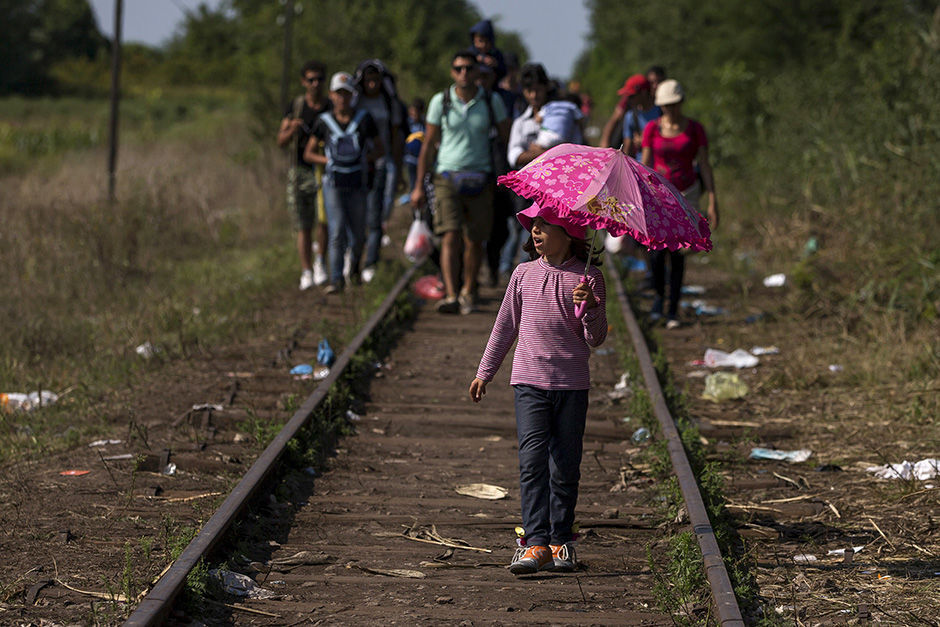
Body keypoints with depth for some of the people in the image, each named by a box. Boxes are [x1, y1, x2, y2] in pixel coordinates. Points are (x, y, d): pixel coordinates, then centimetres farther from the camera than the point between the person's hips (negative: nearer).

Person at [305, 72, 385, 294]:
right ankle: (336, 280, -13)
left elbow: (380, 149, 6)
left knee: (358, 236, 8)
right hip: (333, 184, -1)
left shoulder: (364, 119, -1)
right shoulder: (324, 122, 1)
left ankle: (355, 263, 40)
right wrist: (329, 161, -7)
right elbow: (308, 154, 8)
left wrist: (363, 159, -10)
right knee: (337, 231, -14)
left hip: (357, 186, 1)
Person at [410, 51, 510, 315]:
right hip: (448, 178, -1)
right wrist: (419, 186, 4)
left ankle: (469, 290, 30)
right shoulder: (440, 101, 0)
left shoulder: (491, 102, 0)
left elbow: (508, 139, 8)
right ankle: (450, 296, -23)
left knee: (474, 241, 7)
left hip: (480, 181, 1)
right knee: (450, 237, -14)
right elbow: (428, 144, 6)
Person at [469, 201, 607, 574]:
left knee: (565, 467, 5)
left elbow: (595, 339, -1)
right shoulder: (524, 274, 7)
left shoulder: (589, 278, 0)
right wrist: (485, 372, 19)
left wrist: (590, 309, -20)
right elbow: (505, 326, 18)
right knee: (532, 460, -11)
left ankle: (561, 541, 19)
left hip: (572, 385, -1)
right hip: (529, 382, 1)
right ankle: (536, 543, -15)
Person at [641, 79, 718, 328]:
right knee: (657, 252, -15)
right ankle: (659, 295, 12)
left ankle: (673, 310, 11)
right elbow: (645, 166, 1)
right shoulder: (652, 129, -1)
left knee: (677, 253, 0)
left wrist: (713, 202, -7)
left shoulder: (695, 129, -2)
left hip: (686, 195, 0)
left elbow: (705, 166, -2)